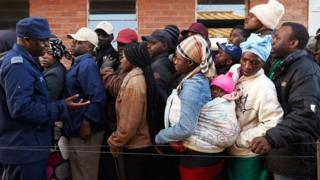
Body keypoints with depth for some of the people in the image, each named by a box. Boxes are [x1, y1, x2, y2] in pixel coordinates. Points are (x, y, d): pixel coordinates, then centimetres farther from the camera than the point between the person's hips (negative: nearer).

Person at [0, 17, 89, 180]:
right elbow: (21, 109, -28)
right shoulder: (18, 65, -20)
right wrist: (61, 108, -22)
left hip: (26, 147, 10)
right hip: (24, 150, -10)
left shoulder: (22, 61, 13)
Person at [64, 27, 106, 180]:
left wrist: (87, 123, -24)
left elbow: (98, 97, -29)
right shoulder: (79, 63, 13)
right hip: (76, 130, 10)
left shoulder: (87, 64, -18)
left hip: (85, 131, -10)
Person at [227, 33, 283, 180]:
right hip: (229, 149, 6)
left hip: (248, 154, -6)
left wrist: (239, 139, -20)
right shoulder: (234, 70, -5)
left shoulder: (264, 87, -23)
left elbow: (272, 124, -24)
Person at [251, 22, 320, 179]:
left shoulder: (305, 71, -16)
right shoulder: (281, 67, 16)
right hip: (281, 156, 9)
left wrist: (272, 138, -40)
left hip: (294, 160, -9)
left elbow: (307, 114, -30)